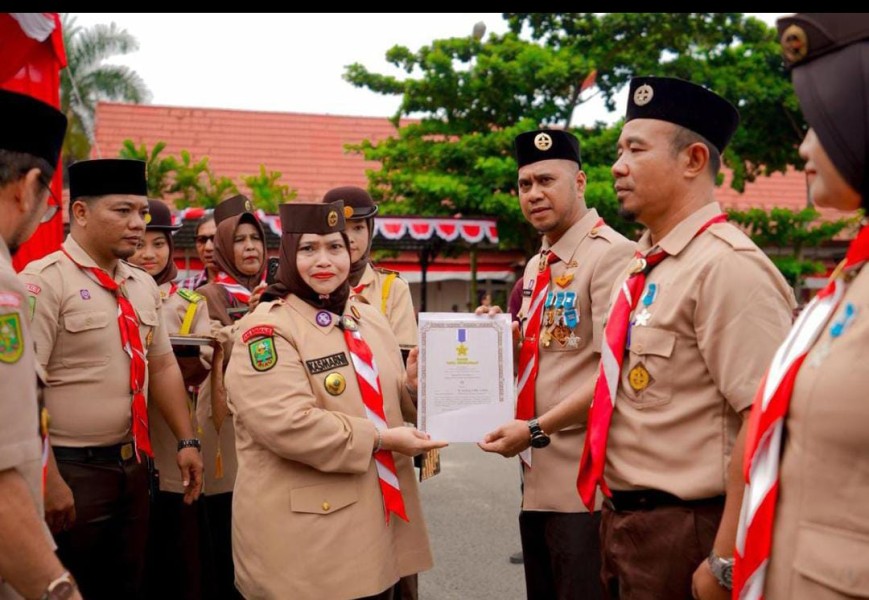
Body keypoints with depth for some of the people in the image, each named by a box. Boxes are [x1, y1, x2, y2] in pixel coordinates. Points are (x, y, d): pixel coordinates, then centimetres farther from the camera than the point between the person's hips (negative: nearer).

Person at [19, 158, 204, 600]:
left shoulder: (143, 285, 8)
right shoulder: (44, 282, -15)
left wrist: (186, 440, 11)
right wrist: (48, 480, -21)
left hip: (132, 465, 7)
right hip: (72, 470, -7)